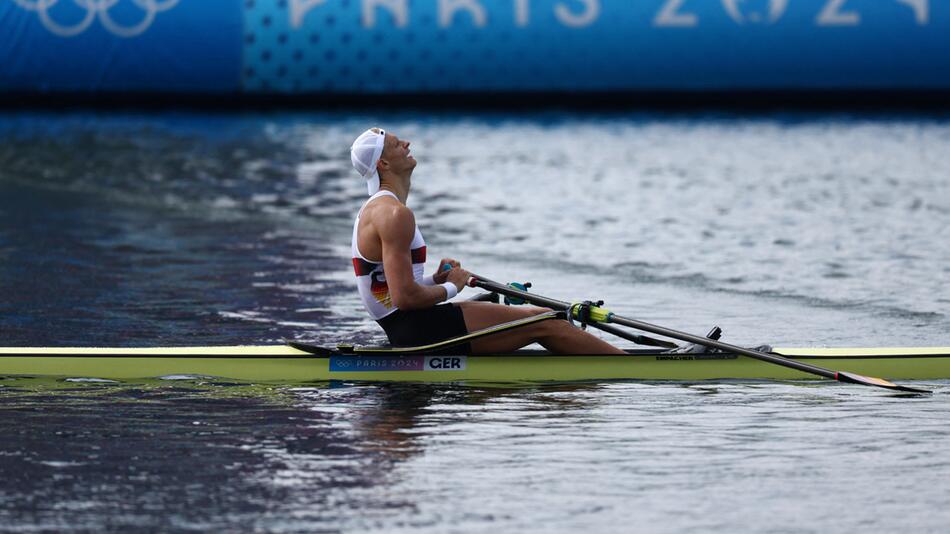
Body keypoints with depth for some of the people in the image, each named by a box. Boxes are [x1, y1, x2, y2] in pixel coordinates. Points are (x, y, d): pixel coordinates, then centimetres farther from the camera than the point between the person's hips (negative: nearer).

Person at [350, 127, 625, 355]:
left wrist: (435, 280, 9)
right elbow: (405, 297, -24)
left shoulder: (373, 210, 16)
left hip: (403, 331, 11)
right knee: (542, 323, -6)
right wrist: (450, 288, -7)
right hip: (419, 329, -11)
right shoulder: (395, 214, -18)